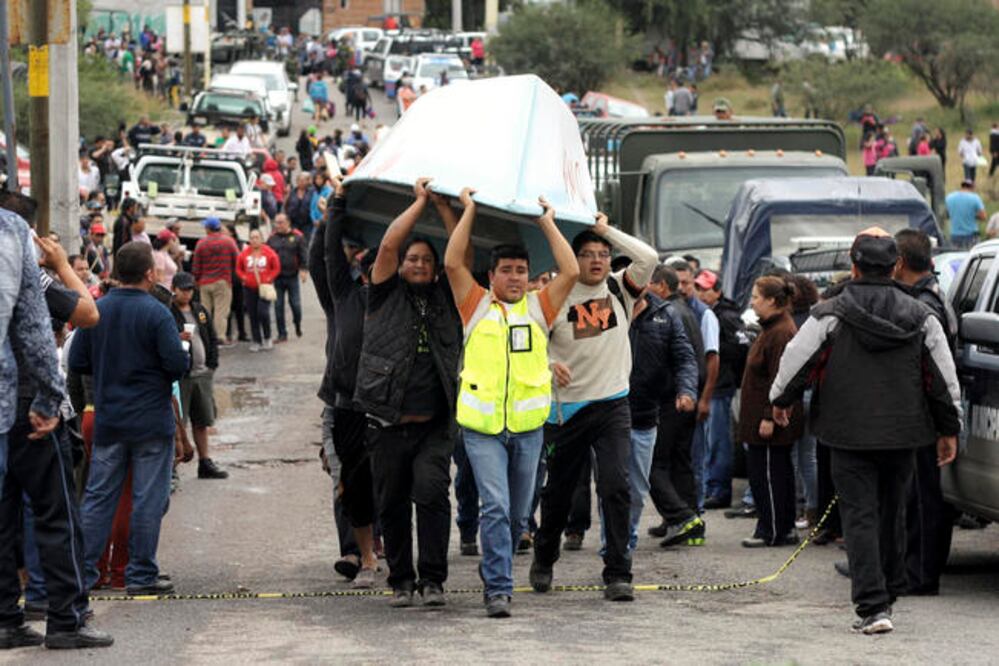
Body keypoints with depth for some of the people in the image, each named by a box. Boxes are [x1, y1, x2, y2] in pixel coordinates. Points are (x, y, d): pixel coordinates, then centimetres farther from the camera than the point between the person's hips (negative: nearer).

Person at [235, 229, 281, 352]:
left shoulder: (269, 253, -3)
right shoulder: (244, 254, 2)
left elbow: (276, 268, 3)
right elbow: (238, 269, 11)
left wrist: (269, 278, -9)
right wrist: (244, 277, -6)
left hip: (265, 287, -3)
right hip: (249, 288, 3)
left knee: (263, 312, -15)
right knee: (253, 315, 4)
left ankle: (267, 338, 6)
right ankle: (256, 341, 14)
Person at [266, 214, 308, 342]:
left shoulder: (297, 237, -1)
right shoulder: (272, 238, 6)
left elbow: (303, 255, -1)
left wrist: (304, 270, -11)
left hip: (292, 277, -2)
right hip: (277, 278, 2)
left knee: (295, 304, 1)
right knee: (278, 306, 2)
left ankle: (298, 325, 30)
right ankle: (282, 334, 9)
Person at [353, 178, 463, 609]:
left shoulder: (444, 298, 14)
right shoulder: (387, 295, 8)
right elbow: (389, 244, -4)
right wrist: (421, 202, 1)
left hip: (434, 427, 0)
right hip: (389, 426, 0)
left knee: (431, 493, -16)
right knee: (392, 505, 5)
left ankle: (433, 580, -12)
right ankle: (401, 581, 18)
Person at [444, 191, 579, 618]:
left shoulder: (538, 308, 9)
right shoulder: (477, 306, 5)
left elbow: (571, 271, 0)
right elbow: (453, 263, -4)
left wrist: (548, 224, 6)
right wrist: (470, 211, 1)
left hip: (527, 426, 3)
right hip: (482, 426, -3)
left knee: (518, 514, 10)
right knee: (495, 506, -14)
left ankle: (494, 573, 31)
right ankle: (498, 588, -15)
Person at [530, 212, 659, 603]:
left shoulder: (619, 289, 4)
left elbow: (648, 258, -10)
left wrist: (608, 230, -5)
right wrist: (550, 364, -20)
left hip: (612, 405, 0)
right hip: (567, 407, 0)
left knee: (615, 485, -13)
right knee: (559, 489, 12)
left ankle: (618, 574, -10)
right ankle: (544, 560, 35)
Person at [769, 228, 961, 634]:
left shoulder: (831, 316, -8)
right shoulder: (920, 318, 2)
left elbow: (795, 361, -1)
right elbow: (944, 379, 7)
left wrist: (780, 401, 19)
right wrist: (948, 429, 19)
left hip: (850, 435, -3)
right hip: (902, 434, 3)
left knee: (860, 517, -4)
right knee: (891, 513, 19)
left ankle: (873, 606, -14)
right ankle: (888, 594, 31)